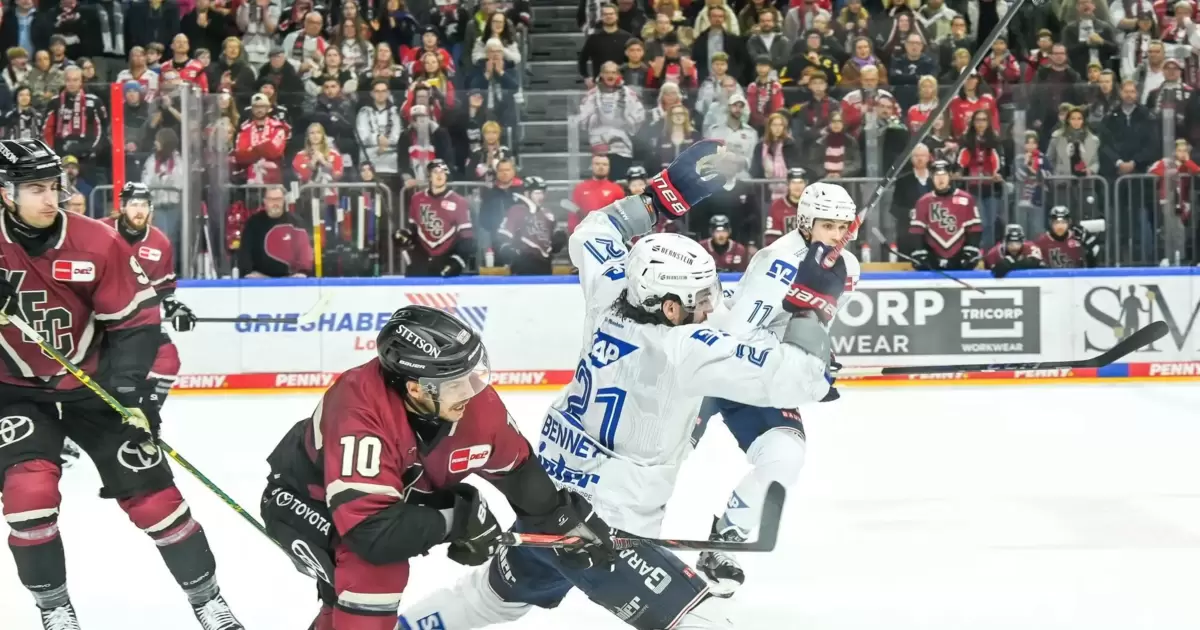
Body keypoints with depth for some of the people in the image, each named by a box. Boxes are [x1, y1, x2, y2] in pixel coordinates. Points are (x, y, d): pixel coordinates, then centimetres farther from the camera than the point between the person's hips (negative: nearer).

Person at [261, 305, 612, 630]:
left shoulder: (474, 399, -21)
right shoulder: (360, 414, -42)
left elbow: (515, 466, 0)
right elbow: (371, 533, -45)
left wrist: (565, 518, -3)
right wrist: (457, 518, -35)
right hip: (303, 500, -8)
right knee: (373, 570, -28)